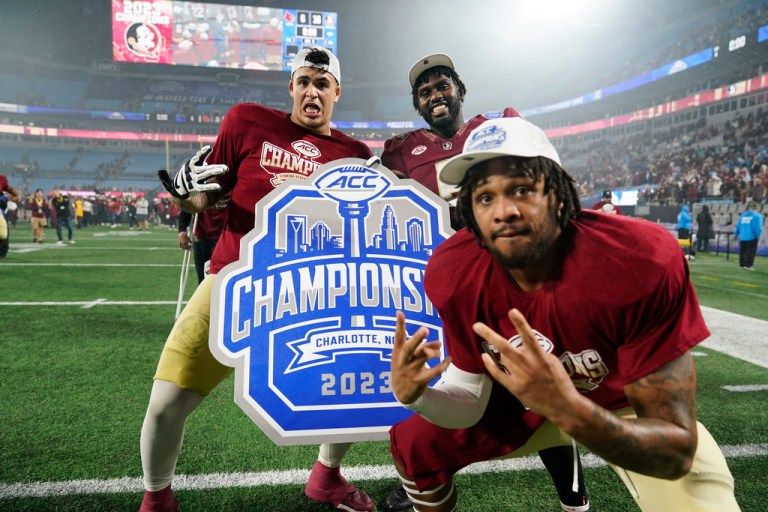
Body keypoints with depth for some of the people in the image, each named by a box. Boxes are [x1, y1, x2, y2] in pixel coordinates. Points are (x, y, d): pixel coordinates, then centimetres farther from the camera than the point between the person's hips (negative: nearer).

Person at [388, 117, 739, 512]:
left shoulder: (643, 261, -34)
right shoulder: (454, 273, -23)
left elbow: (677, 452, -31)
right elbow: (471, 402, -13)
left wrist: (570, 411, -48)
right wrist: (416, 396, -34)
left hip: (630, 410, -2)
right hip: (526, 396, 3)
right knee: (413, 447, 2)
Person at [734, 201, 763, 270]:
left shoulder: (742, 215, 8)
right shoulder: (757, 216, -6)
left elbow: (738, 226, 12)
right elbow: (758, 227, -12)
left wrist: (736, 234, 21)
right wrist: (758, 235, -6)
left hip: (742, 237, 5)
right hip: (752, 237, -5)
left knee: (742, 251, 11)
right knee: (751, 252, -1)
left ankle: (742, 264, 17)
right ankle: (748, 265, -4)